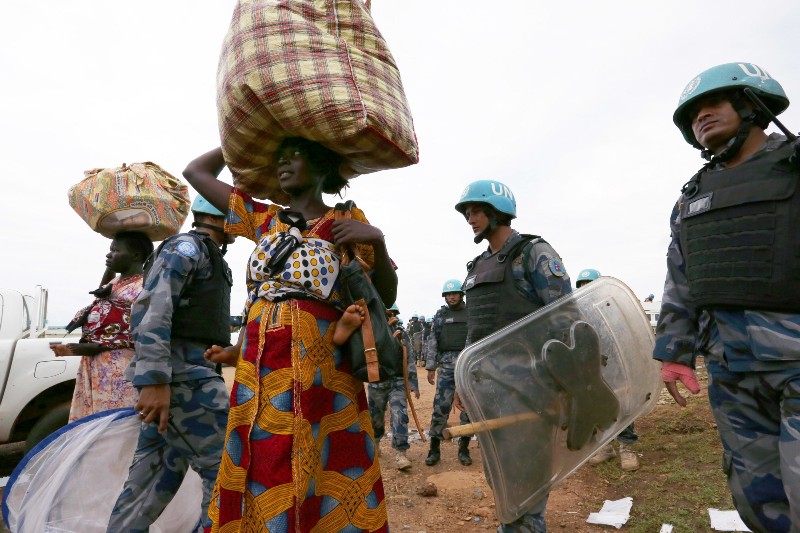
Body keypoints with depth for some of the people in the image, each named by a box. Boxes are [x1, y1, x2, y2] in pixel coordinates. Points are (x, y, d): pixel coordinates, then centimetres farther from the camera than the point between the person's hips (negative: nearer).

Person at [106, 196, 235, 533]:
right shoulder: (187, 246, -7)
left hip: (189, 370, 10)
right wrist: (154, 380, -26)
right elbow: (151, 309, -19)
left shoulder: (207, 257, 23)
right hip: (179, 373, -10)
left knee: (156, 473, 13)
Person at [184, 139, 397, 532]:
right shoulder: (264, 218, 15)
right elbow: (195, 171, 23)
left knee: (327, 478, 2)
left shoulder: (348, 222, 5)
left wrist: (377, 241, -14)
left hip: (321, 367, -3)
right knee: (262, 477, 8)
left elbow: (386, 296, 1)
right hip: (261, 367, 3)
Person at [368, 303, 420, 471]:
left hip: (398, 383, 1)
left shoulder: (401, 333, 3)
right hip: (377, 383, 0)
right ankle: (375, 442, 41)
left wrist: (414, 384, 1)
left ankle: (400, 454, -4)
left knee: (400, 417, -10)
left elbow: (410, 359, 4)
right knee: (375, 417, 15)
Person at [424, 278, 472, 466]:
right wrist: (430, 366, -2)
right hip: (446, 365, 0)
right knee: (440, 406, -2)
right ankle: (434, 448, 9)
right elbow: (432, 341, 5)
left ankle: (464, 448, 18)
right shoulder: (440, 315, 9)